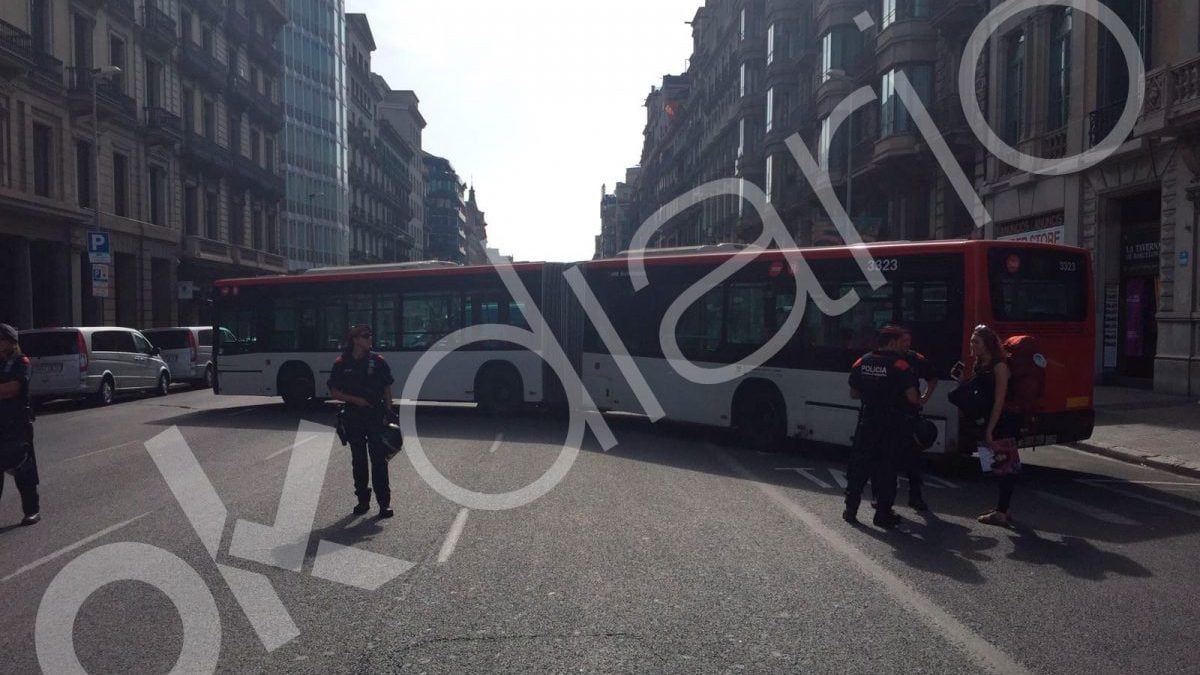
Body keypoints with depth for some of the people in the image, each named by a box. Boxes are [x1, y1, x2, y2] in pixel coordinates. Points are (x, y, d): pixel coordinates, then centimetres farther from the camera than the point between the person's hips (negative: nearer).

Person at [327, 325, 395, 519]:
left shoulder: (378, 361, 1)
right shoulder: (342, 364, 1)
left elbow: (387, 390, 5)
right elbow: (334, 391, 4)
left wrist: (388, 413, -4)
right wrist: (355, 399, -11)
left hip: (376, 416, -1)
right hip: (353, 418, 1)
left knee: (379, 459, -3)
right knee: (358, 460, 9)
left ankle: (384, 502, 1)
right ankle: (363, 500, 21)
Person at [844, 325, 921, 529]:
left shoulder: (861, 363, 3)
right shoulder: (900, 365, -12)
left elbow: (854, 394, 9)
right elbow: (912, 397, -15)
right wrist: (920, 400, 6)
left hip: (867, 422, 4)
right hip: (892, 426, -4)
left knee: (859, 465, 11)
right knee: (886, 467, 4)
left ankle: (851, 510, 15)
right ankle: (883, 514, 9)